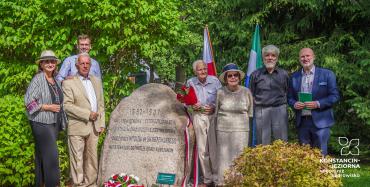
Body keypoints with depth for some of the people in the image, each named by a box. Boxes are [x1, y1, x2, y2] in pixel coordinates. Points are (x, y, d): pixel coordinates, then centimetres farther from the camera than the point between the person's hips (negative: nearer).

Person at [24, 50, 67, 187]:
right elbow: (28, 101, -15)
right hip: (41, 123, -7)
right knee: (51, 155, -11)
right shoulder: (38, 79, -9)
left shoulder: (55, 80, 11)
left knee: (41, 155, 12)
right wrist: (48, 107, -15)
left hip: (54, 123, 7)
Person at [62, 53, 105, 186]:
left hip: (94, 127, 5)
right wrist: (87, 114, -15)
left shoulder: (96, 81, 15)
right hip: (77, 127, -5)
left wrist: (102, 123, 9)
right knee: (77, 159, -2)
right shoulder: (69, 82, -3)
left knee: (92, 158, 10)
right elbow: (67, 105, -12)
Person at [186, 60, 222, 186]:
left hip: (213, 115, -1)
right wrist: (192, 106, -7)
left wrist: (214, 107, -12)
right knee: (202, 149, 3)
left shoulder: (214, 81, 1)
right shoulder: (190, 83, 5)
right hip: (198, 116, 2)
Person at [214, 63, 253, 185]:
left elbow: (250, 113, 11)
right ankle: (222, 182, 11)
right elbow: (215, 113, 9)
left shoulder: (246, 92, 2)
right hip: (223, 130, 0)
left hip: (241, 130, 0)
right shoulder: (220, 93, 0)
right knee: (224, 157, 3)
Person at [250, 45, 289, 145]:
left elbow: (288, 93, 14)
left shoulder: (284, 74, 9)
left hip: (280, 110, 0)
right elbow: (251, 95, 13)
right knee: (262, 144, 2)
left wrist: (284, 104, 4)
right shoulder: (256, 75, 8)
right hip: (261, 111, 0)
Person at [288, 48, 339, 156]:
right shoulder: (294, 77, 10)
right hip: (302, 122, 3)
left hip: (320, 121, -3)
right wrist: (294, 104, -8)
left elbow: (334, 96, -3)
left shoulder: (327, 74, 0)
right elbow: (290, 97, 15)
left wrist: (317, 104, -17)